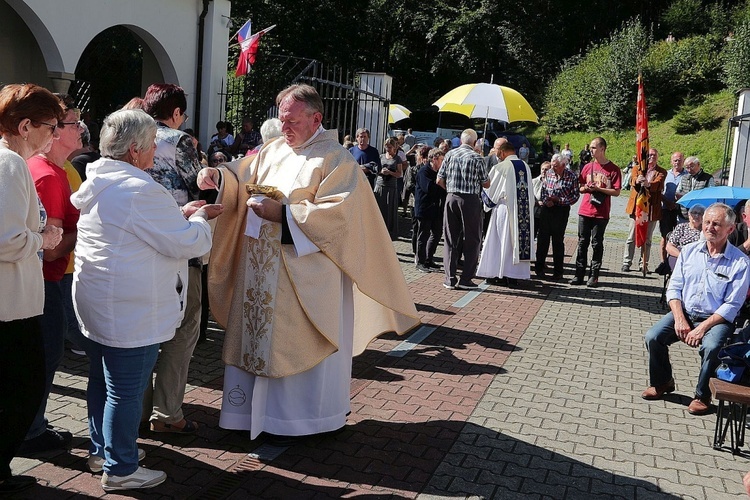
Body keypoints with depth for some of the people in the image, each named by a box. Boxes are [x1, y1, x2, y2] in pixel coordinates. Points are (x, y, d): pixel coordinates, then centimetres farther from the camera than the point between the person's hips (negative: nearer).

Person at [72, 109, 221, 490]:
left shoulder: (100, 184, 8)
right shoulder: (140, 190, -22)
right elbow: (187, 243, -18)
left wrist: (180, 214, 12)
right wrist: (198, 218, 1)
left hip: (96, 304, 10)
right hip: (130, 312, -10)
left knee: (102, 381, 21)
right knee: (126, 391, 2)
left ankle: (101, 450, 37)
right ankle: (120, 469, 15)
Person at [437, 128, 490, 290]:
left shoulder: (450, 154, 3)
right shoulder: (476, 158, -5)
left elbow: (439, 180, 4)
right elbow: (486, 184, 1)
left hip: (451, 198, 3)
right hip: (470, 200, -3)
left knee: (451, 239, 10)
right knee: (471, 240, 7)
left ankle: (450, 279, 10)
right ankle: (466, 279, 5)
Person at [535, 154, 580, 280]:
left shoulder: (572, 177, -7)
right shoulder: (548, 174, 4)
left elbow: (576, 195, -7)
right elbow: (542, 189, 10)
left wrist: (559, 200, -16)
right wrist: (545, 200, -9)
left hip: (561, 210, -4)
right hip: (546, 208, 4)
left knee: (558, 240, 2)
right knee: (542, 238, 6)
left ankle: (558, 271, 12)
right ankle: (539, 267, 19)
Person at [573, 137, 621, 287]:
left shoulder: (613, 169, -3)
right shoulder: (587, 167, 10)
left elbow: (616, 192, -5)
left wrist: (598, 189, -15)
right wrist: (585, 188, -6)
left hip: (601, 213, -4)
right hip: (584, 211, 4)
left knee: (597, 243, 2)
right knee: (582, 242, 6)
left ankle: (594, 275, 9)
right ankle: (579, 274, 12)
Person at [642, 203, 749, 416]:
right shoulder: (689, 251, 5)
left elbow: (732, 305, -11)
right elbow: (674, 287, 4)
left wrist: (702, 328, -20)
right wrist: (679, 319, -11)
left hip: (716, 319, -3)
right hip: (684, 312, 4)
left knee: (711, 347, -33)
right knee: (653, 337, -18)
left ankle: (702, 396, -8)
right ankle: (662, 382, 8)